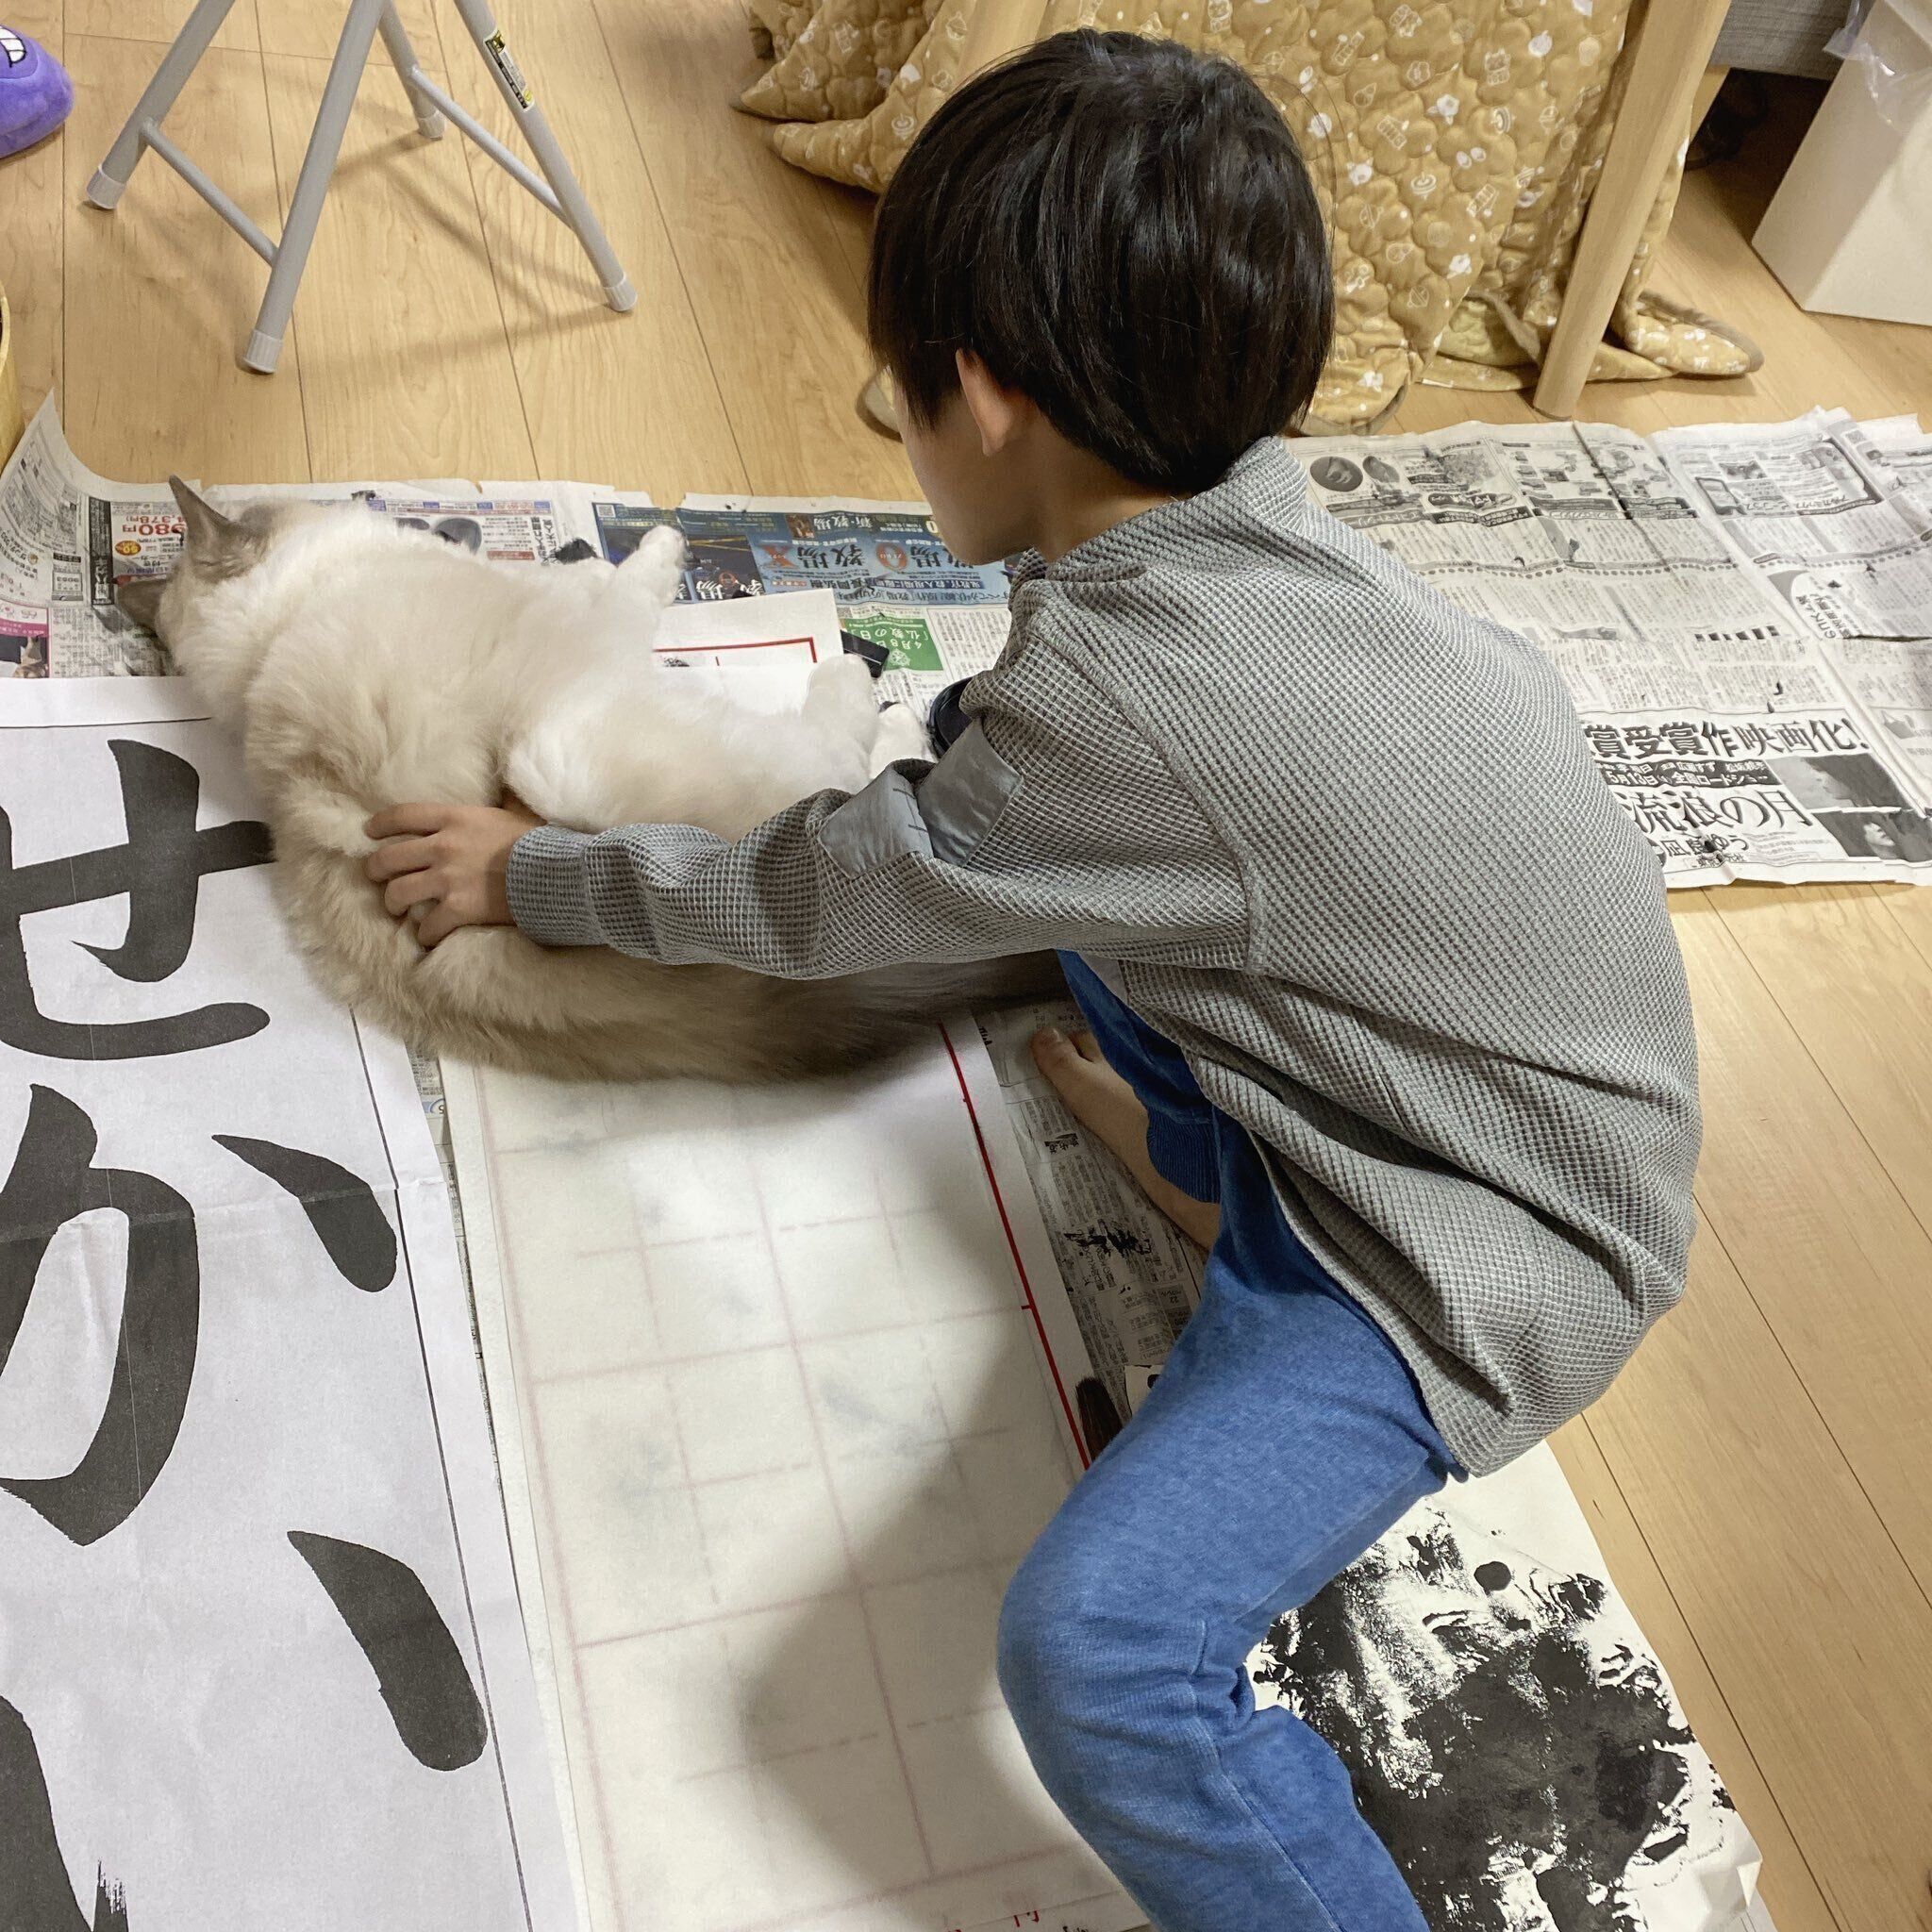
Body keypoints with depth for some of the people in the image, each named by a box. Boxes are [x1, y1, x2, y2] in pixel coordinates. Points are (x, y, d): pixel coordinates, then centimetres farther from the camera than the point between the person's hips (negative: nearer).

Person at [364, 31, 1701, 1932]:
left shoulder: (1116, 705, -30)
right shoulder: (1248, 537, -5)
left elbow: (809, 898, -13)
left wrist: (527, 873, 1)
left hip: (1486, 1237, -9)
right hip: (1402, 1064, 9)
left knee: (1094, 1648, -26)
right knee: (1051, 891, 16)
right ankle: (1207, 1153, 15)